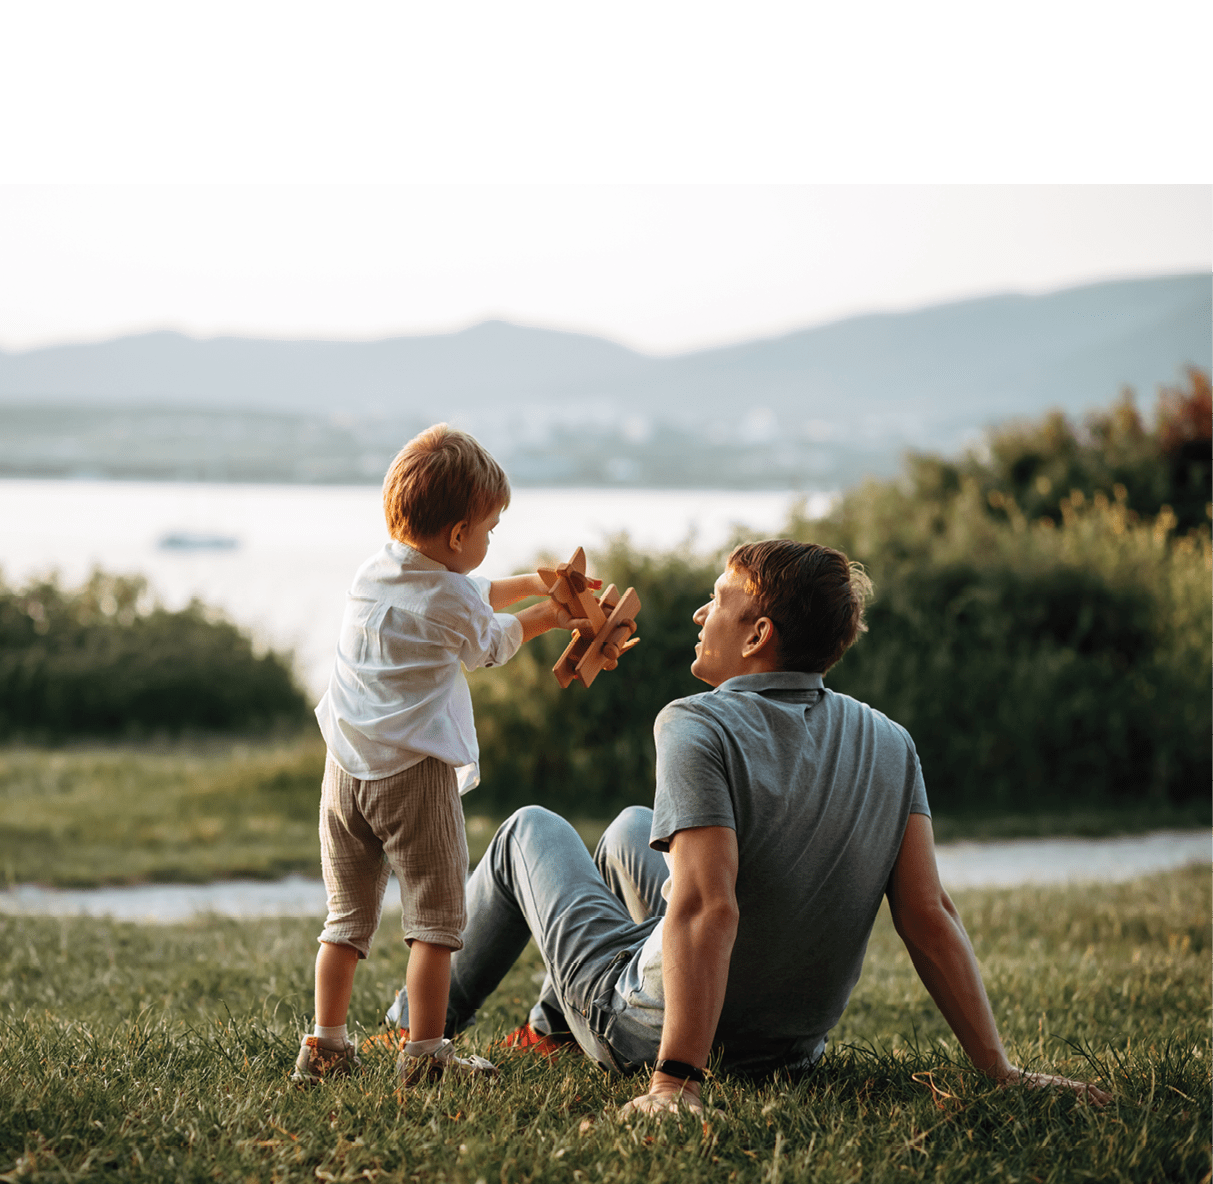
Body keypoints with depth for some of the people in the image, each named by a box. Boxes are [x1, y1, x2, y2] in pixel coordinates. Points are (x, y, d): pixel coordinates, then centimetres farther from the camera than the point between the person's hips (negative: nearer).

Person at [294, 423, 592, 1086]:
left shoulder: (372, 573, 11)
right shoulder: (452, 600, -9)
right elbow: (493, 641, 14)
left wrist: (533, 583, 31)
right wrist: (545, 615, 30)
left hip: (346, 772, 6)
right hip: (415, 772, -6)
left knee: (347, 918, 14)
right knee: (434, 918, 3)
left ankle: (324, 1045, 14)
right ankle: (424, 1051, 3)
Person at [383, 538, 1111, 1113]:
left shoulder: (698, 728, -25)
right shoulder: (891, 747, -8)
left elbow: (708, 908, -35)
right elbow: (930, 915, -14)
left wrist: (675, 1082, -38)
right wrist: (1000, 1071, -13)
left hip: (650, 1027, -6)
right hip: (792, 1044, 6)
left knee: (529, 830, 21)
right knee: (630, 827, 30)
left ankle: (421, 1021, 40)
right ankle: (550, 1030, 48)